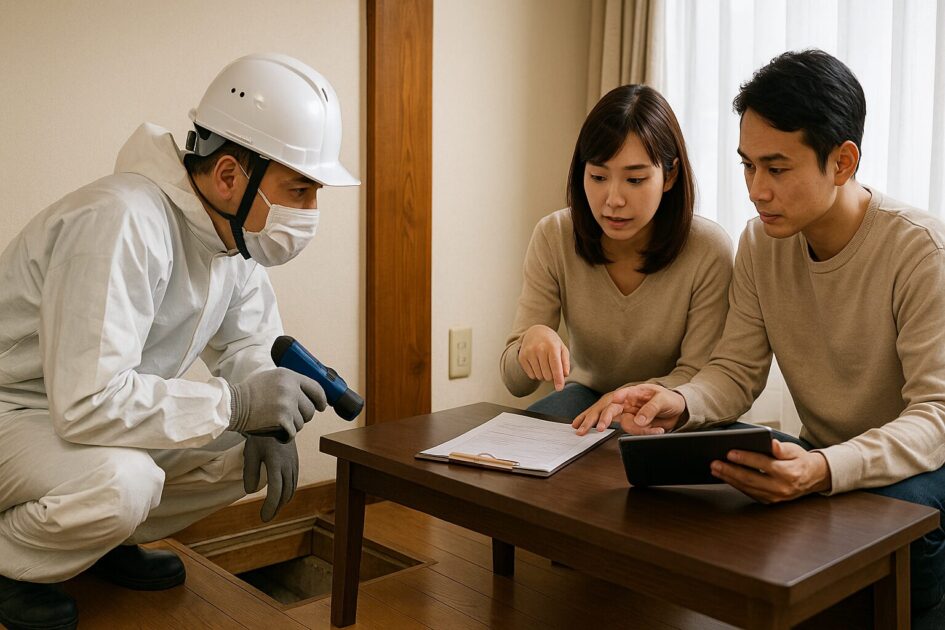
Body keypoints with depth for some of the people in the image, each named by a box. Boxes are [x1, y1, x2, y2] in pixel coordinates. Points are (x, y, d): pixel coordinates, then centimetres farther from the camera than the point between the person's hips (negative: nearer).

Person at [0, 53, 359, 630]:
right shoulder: (121, 222, -32)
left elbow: (248, 345, 5)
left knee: (255, 447, -6)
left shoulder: (234, 228, -5)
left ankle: (112, 540, 12)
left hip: (103, 409, 8)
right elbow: (87, 403, -37)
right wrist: (233, 403, -31)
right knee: (120, 481, -35)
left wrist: (267, 419, -15)